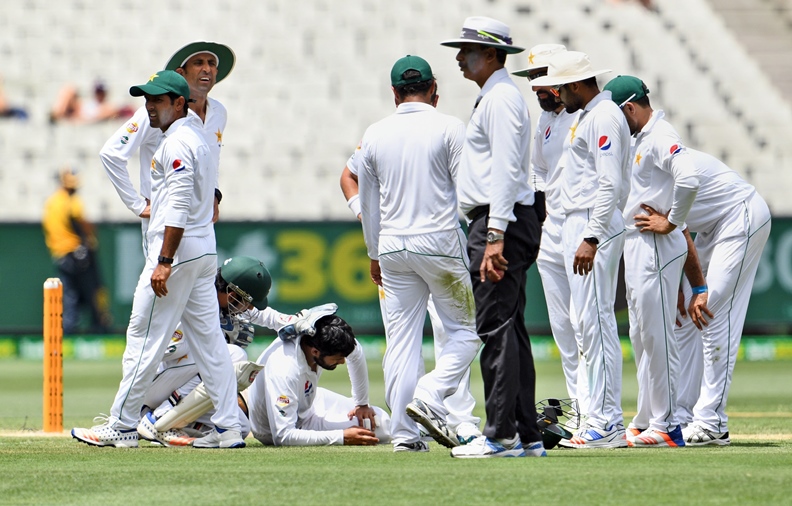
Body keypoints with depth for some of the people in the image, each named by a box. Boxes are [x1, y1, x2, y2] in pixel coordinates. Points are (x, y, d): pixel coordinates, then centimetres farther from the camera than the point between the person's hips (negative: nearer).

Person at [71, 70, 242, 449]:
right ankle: (227, 427, 3)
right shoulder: (197, 139, 19)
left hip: (177, 249, -10)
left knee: (144, 336, -6)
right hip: (205, 248, 10)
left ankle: (122, 426, -4)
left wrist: (164, 262, -25)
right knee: (208, 339, 7)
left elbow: (180, 207, -21)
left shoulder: (176, 143, -13)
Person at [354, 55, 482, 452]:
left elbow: (368, 204, 14)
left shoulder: (374, 135, 7)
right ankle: (429, 397, -15)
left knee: (401, 341, 6)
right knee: (465, 330, 6)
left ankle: (404, 433, 3)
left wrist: (375, 255, 24)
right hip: (441, 241, -4)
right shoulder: (449, 128, -5)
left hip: (393, 248, 4)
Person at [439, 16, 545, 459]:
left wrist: (495, 236, -26)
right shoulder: (495, 97, 21)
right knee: (510, 329, 10)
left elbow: (504, 171, -20)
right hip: (502, 224, 11)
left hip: (502, 223, -11)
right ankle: (527, 435, 11)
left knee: (497, 328, -12)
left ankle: (502, 436, -15)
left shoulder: (501, 99, -12)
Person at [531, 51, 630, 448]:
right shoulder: (588, 117, 20)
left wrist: (591, 239, -26)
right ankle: (601, 419, 13)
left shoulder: (604, 117, -12)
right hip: (578, 227, 11)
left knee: (597, 321, -11)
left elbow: (611, 184, -21)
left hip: (595, 226, -11)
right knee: (588, 323, 11)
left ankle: (608, 423, -12)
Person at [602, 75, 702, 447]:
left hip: (657, 246, -11)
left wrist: (672, 222, -21)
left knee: (657, 335, -9)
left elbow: (688, 179, -31)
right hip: (636, 246, 11)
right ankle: (647, 420, 19)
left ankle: (666, 425, -7)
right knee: (641, 337, 14)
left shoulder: (661, 136, -15)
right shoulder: (641, 138, 17)